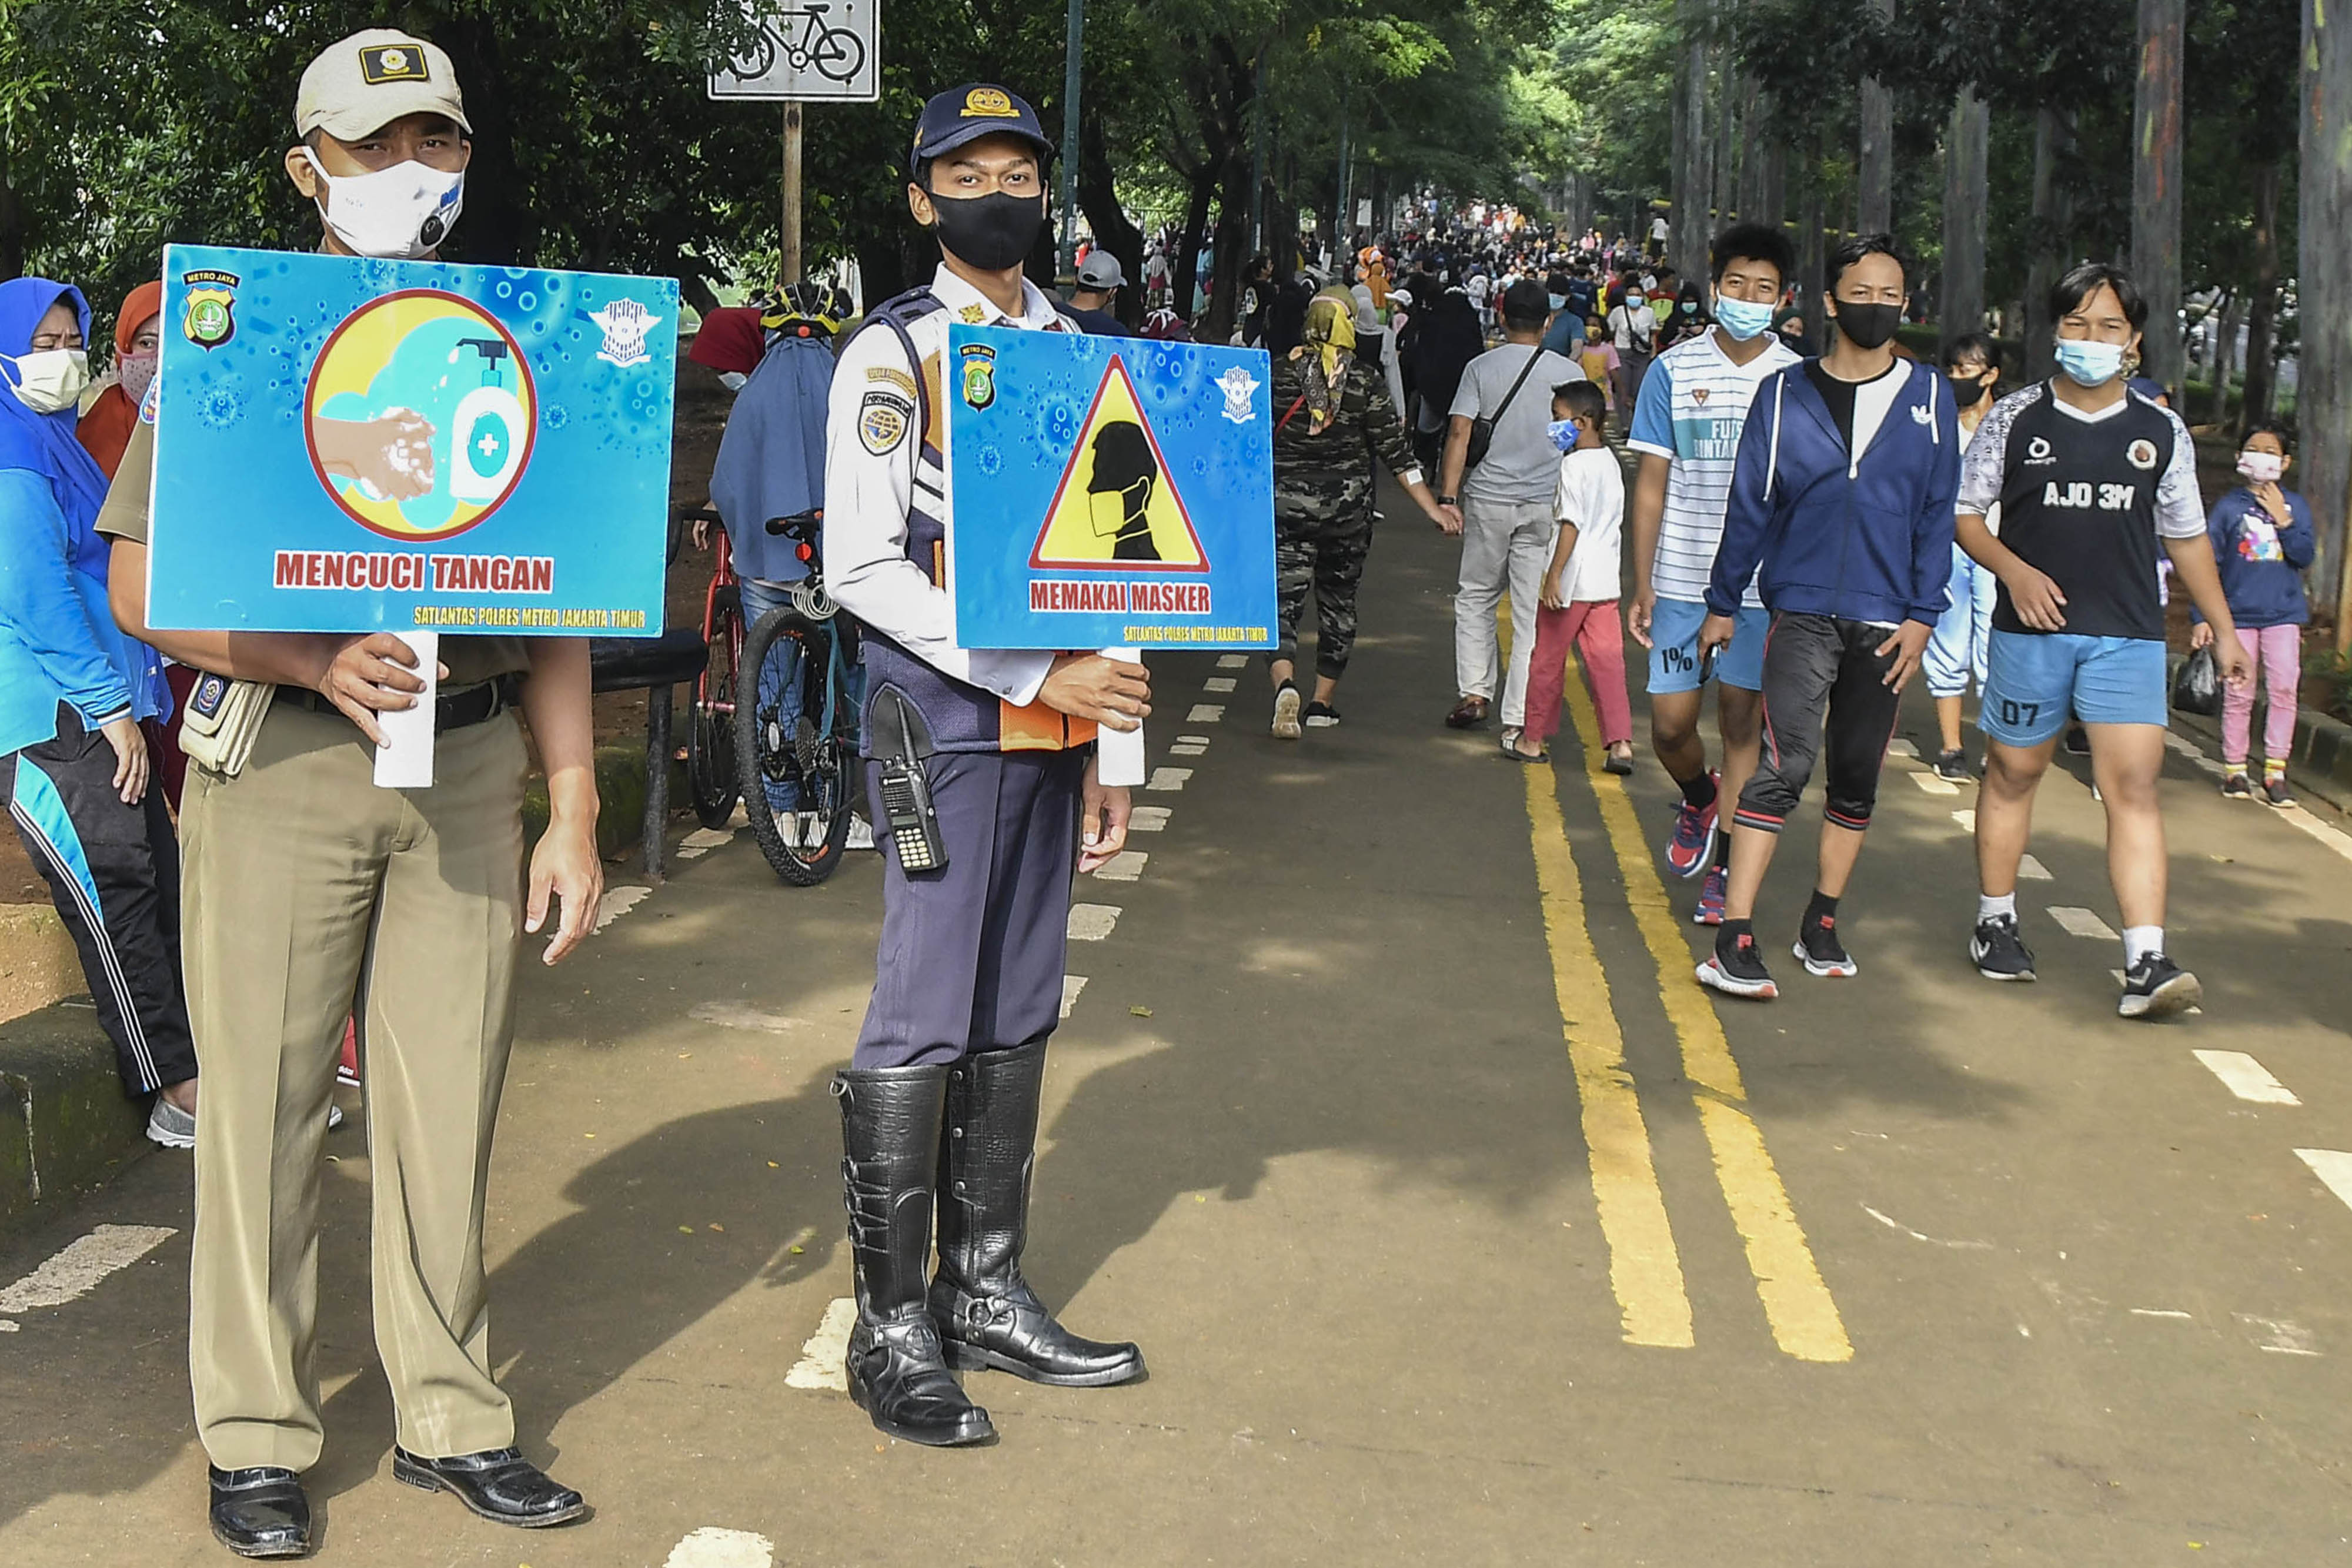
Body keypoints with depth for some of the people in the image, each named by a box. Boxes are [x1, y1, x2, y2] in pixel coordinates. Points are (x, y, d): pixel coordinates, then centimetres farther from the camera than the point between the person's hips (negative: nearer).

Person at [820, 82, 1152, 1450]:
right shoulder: (893, 354, -4)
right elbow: (865, 569, -12)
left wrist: (1105, 750, 13)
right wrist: (1036, 676, -18)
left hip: (1053, 724, 6)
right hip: (943, 721, -6)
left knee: (1019, 1017, 11)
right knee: (925, 1023, -5)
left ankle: (987, 1294, 22)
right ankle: (892, 1329, 5)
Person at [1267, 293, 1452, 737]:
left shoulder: (1279, 373, -3)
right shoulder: (1366, 382, -4)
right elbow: (1396, 452, -5)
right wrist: (1433, 509, -1)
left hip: (1287, 505, -1)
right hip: (1347, 508, 1)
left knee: (1283, 600, -2)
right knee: (1338, 602, 15)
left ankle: (1286, 686, -27)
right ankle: (1321, 703, 20)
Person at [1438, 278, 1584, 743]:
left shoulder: (1480, 367, 0)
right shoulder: (1570, 373, 2)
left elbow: (1460, 433, -7)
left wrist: (1448, 497, -6)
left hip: (1488, 499, 0)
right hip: (1546, 505, 0)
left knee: (1476, 597, 17)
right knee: (1532, 613, 1)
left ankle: (1475, 692, 8)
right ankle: (1517, 719, 1)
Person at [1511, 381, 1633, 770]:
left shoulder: (1574, 465, -14)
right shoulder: (1609, 462, 12)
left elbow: (1571, 523, -19)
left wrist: (1554, 576, -19)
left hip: (1571, 581, -7)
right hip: (1606, 580, 7)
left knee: (1547, 659, 6)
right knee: (1606, 660, 4)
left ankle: (1534, 739, 16)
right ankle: (1620, 742, -5)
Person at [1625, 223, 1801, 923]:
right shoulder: (1675, 371, 1)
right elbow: (1651, 484, 3)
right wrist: (1642, 586, -1)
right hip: (1681, 578, 0)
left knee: (1740, 720, 3)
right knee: (1672, 722, -1)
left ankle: (1722, 871, 13)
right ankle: (1699, 800, 33)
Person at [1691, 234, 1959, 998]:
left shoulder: (1928, 396, 7)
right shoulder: (1785, 394, 4)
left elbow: (1938, 514, 6)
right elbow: (1748, 507, 8)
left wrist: (1921, 614, -1)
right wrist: (1721, 605, 10)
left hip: (1885, 621, 2)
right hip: (1802, 611, -2)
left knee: (1857, 778, 9)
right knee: (1785, 764, -14)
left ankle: (1821, 925, 23)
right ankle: (1733, 940, -15)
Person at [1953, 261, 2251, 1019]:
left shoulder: (2162, 432, 8)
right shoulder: (2014, 419, 3)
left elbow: (2187, 537, 16)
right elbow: (1964, 513, 5)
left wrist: (2224, 629, 16)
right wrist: (2014, 571, -12)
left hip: (2128, 635, 1)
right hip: (2031, 628, 0)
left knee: (2134, 785, -10)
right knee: (2013, 771, 10)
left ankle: (2146, 964, -15)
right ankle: (1995, 923, 28)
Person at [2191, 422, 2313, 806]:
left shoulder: (2294, 505, 6)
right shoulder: (2228, 507, 1)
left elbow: (2305, 555, -4)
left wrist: (2282, 520, -13)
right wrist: (2202, 617, -4)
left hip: (2283, 614, 1)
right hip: (2238, 613, -1)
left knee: (2283, 690, -5)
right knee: (2238, 695, 0)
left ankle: (2275, 773, 0)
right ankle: (2234, 770, 11)